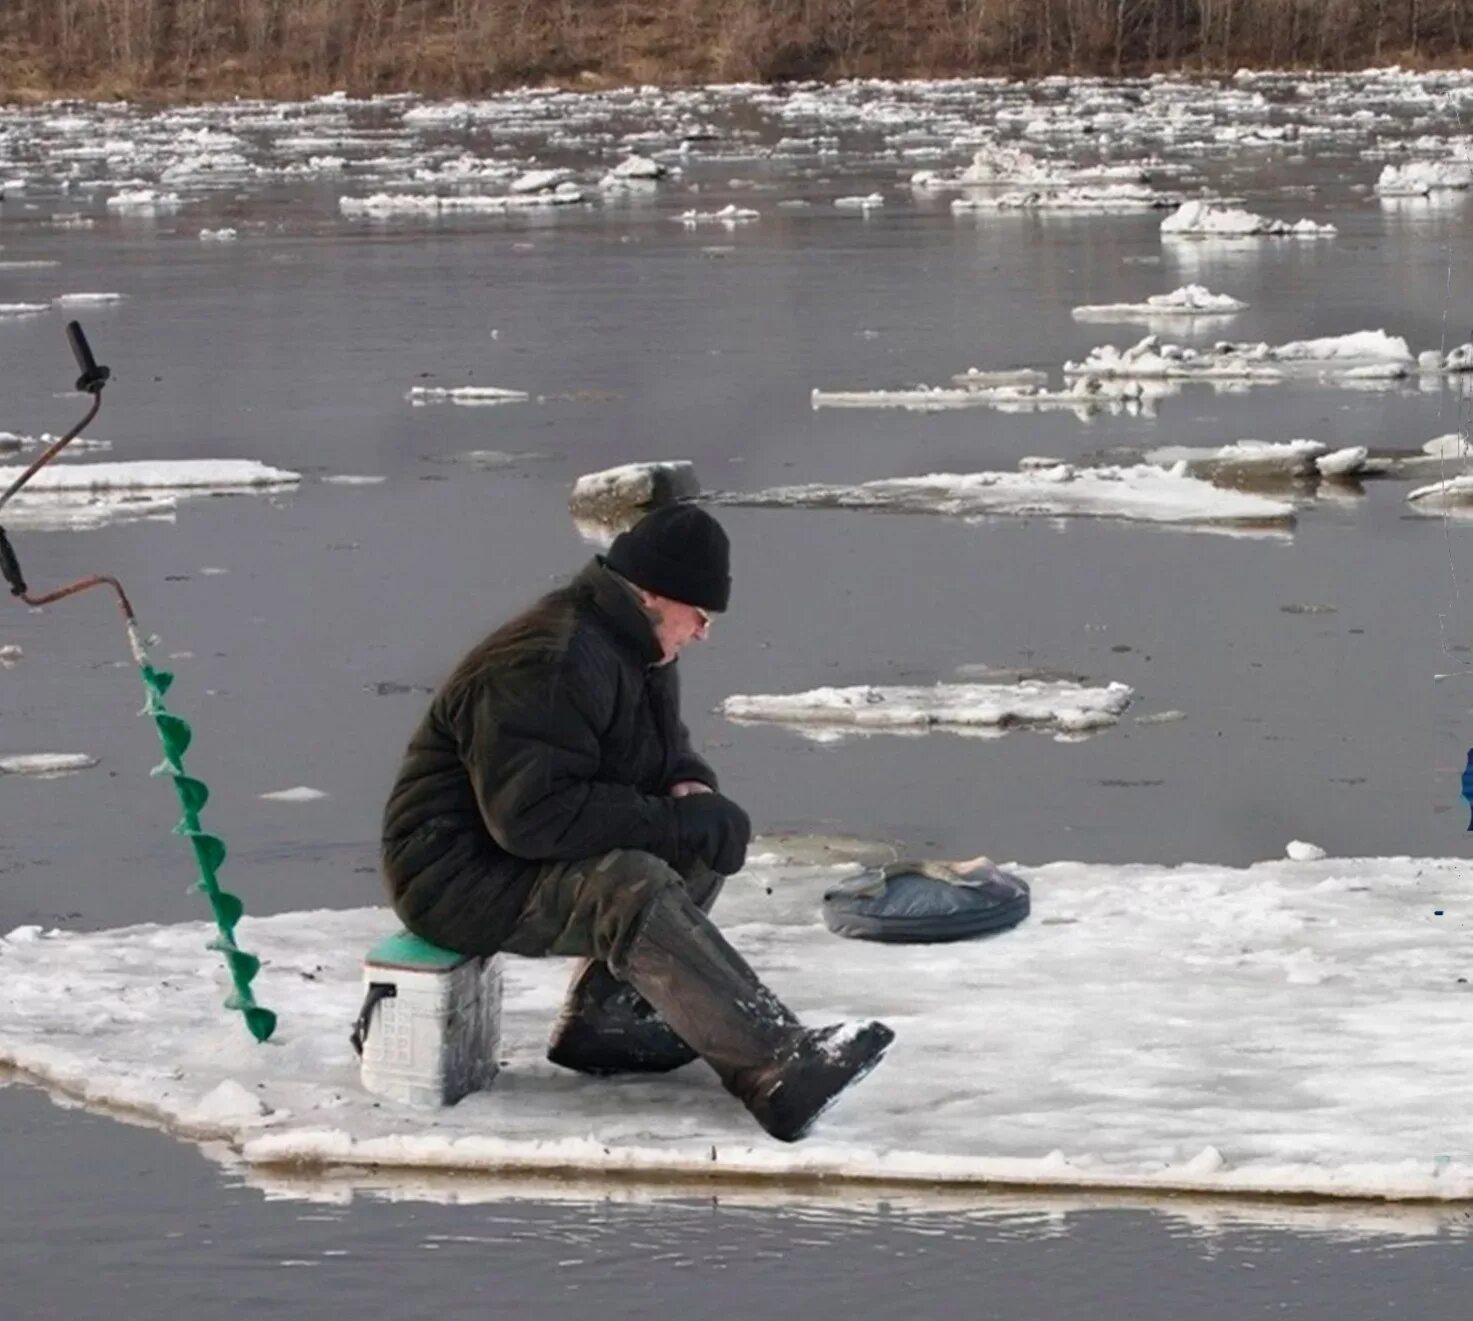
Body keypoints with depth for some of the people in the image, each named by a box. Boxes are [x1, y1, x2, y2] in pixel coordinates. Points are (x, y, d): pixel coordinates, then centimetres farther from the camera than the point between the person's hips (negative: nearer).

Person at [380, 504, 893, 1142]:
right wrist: (675, 820, -28)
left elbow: (667, 751, 22)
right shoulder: (546, 668, -25)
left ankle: (604, 1019, -2)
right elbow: (533, 815, -33)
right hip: (458, 873, -11)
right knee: (633, 889, -33)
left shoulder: (636, 651, 7)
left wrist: (690, 788, -5)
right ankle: (776, 1069, -39)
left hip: (531, 852, 11)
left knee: (710, 845, 1)